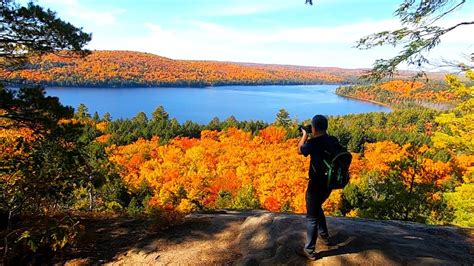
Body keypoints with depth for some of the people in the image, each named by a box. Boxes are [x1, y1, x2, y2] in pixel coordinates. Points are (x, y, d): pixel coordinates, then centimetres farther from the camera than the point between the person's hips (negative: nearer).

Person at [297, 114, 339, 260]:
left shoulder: (313, 143, -21)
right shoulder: (334, 141, -3)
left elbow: (299, 150, -1)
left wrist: (305, 135, 11)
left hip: (316, 185, -7)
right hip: (329, 183, 7)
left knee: (312, 217, 5)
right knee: (317, 208, 31)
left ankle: (310, 250, 15)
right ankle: (324, 236, 44)